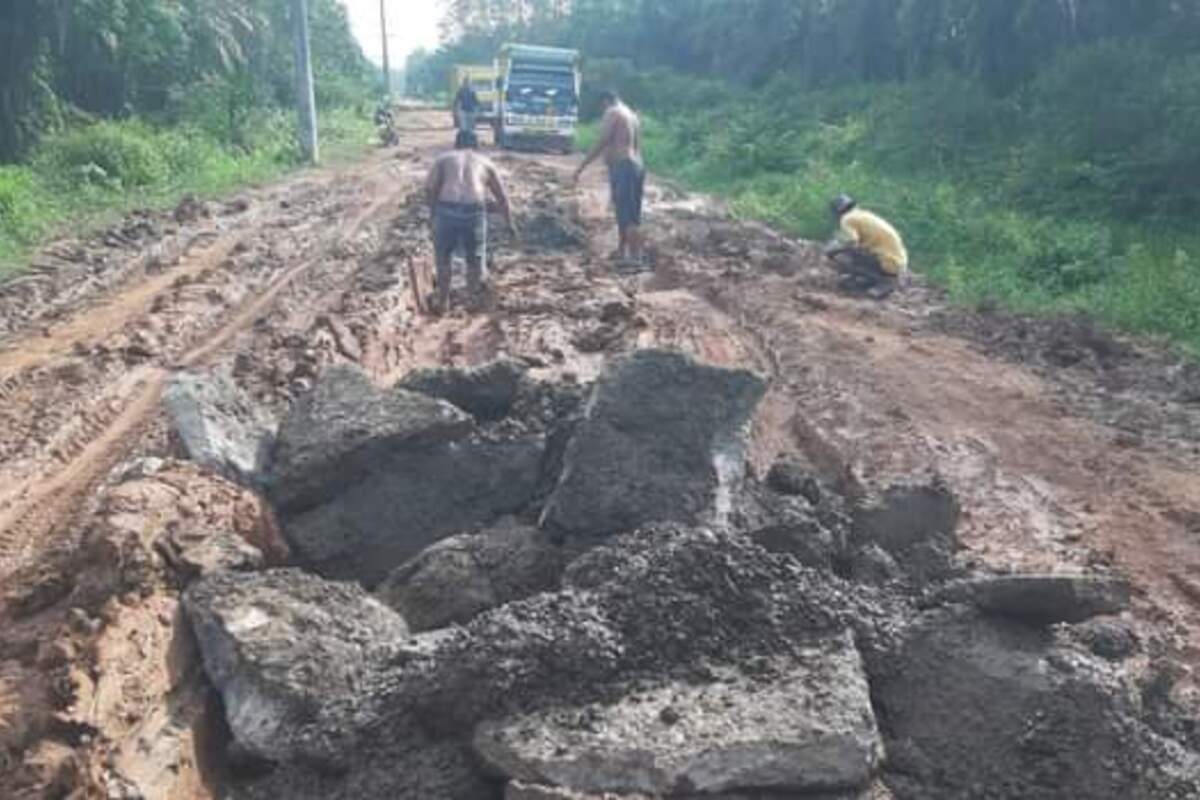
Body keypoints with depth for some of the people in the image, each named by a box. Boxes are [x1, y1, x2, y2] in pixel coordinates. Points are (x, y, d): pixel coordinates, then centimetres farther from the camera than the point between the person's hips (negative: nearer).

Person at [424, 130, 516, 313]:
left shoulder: (443, 158, 18)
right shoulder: (485, 163, 21)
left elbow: (429, 188, 3)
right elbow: (502, 196, 22)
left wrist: (433, 211, 14)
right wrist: (509, 223, 30)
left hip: (446, 208, 0)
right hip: (474, 210, 0)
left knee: (443, 257, 17)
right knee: (475, 257, 18)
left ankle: (442, 302, 24)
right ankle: (476, 298, 29)